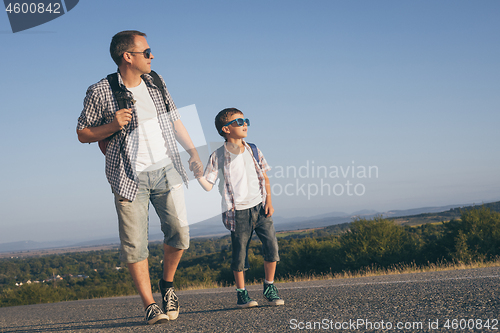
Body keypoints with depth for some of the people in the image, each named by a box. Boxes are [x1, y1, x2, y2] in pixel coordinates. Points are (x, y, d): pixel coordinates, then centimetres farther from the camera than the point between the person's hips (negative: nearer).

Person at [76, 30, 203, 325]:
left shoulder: (156, 82, 10)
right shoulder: (100, 92, -5)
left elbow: (174, 120, 20)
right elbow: (83, 134, 1)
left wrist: (193, 151, 15)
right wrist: (112, 126, -16)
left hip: (166, 169, 4)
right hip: (130, 176, -3)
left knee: (180, 232, -5)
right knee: (135, 244, -6)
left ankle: (168, 285, 21)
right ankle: (150, 305, 5)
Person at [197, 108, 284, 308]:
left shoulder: (253, 151, 8)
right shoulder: (218, 157, -3)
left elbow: (264, 178, 12)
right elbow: (208, 185, -3)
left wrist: (268, 201, 2)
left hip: (260, 208, 3)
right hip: (238, 212, -3)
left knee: (272, 245, -5)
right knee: (240, 252, 1)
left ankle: (269, 288, 12)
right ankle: (241, 294, 16)